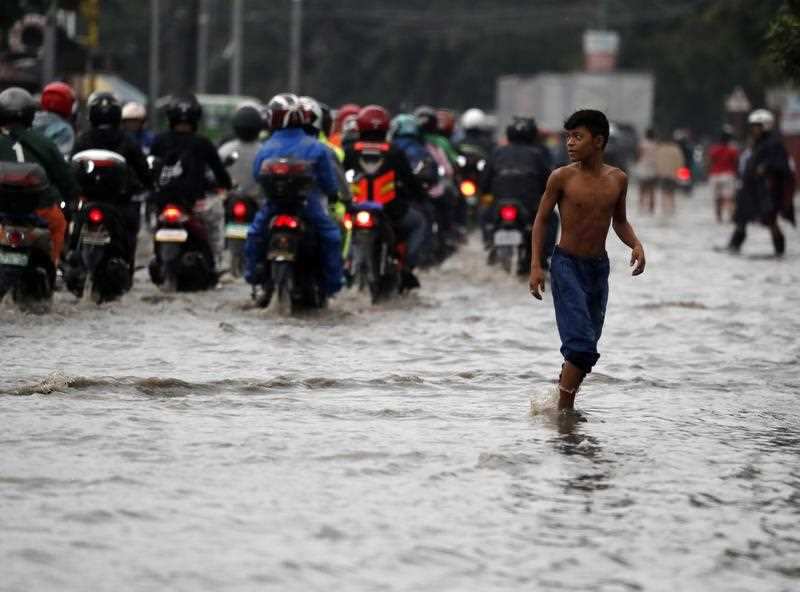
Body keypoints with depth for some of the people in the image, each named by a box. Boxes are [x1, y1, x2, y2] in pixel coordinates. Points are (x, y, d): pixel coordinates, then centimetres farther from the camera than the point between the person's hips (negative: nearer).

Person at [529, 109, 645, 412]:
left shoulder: (617, 179, 3)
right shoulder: (562, 177, -7)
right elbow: (542, 220, 1)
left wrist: (636, 244, -3)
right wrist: (536, 266, -6)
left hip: (599, 268, 5)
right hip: (567, 265, -5)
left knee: (587, 345, 9)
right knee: (581, 345, -16)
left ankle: (562, 402, 22)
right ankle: (563, 410, -9)